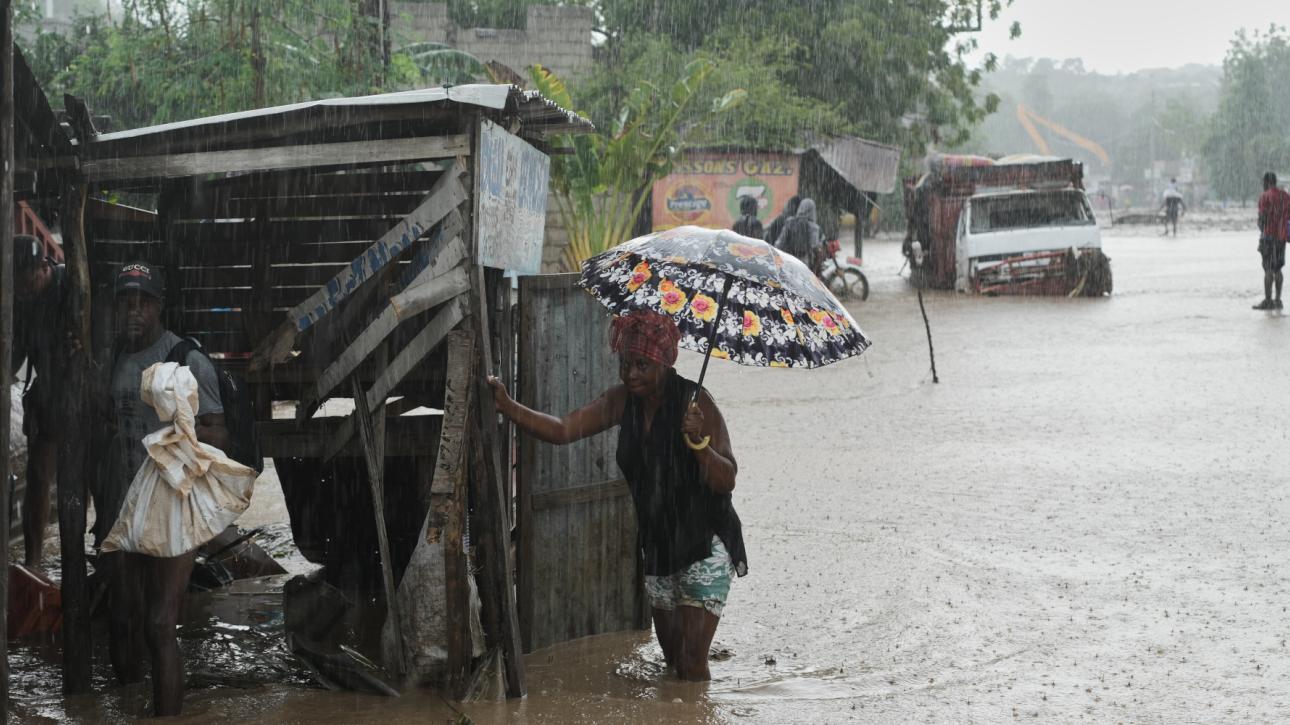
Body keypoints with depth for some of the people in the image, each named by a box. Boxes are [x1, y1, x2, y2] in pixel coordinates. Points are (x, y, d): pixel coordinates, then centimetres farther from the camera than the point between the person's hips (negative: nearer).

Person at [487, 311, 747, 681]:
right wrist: (508, 406, -20)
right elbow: (562, 430, -7)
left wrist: (698, 442, -37)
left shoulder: (695, 403, -17)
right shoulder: (623, 400, -1)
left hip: (704, 545, -6)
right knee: (671, 654, 16)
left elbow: (726, 481, -20)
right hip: (657, 546, 6)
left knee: (691, 659, -10)